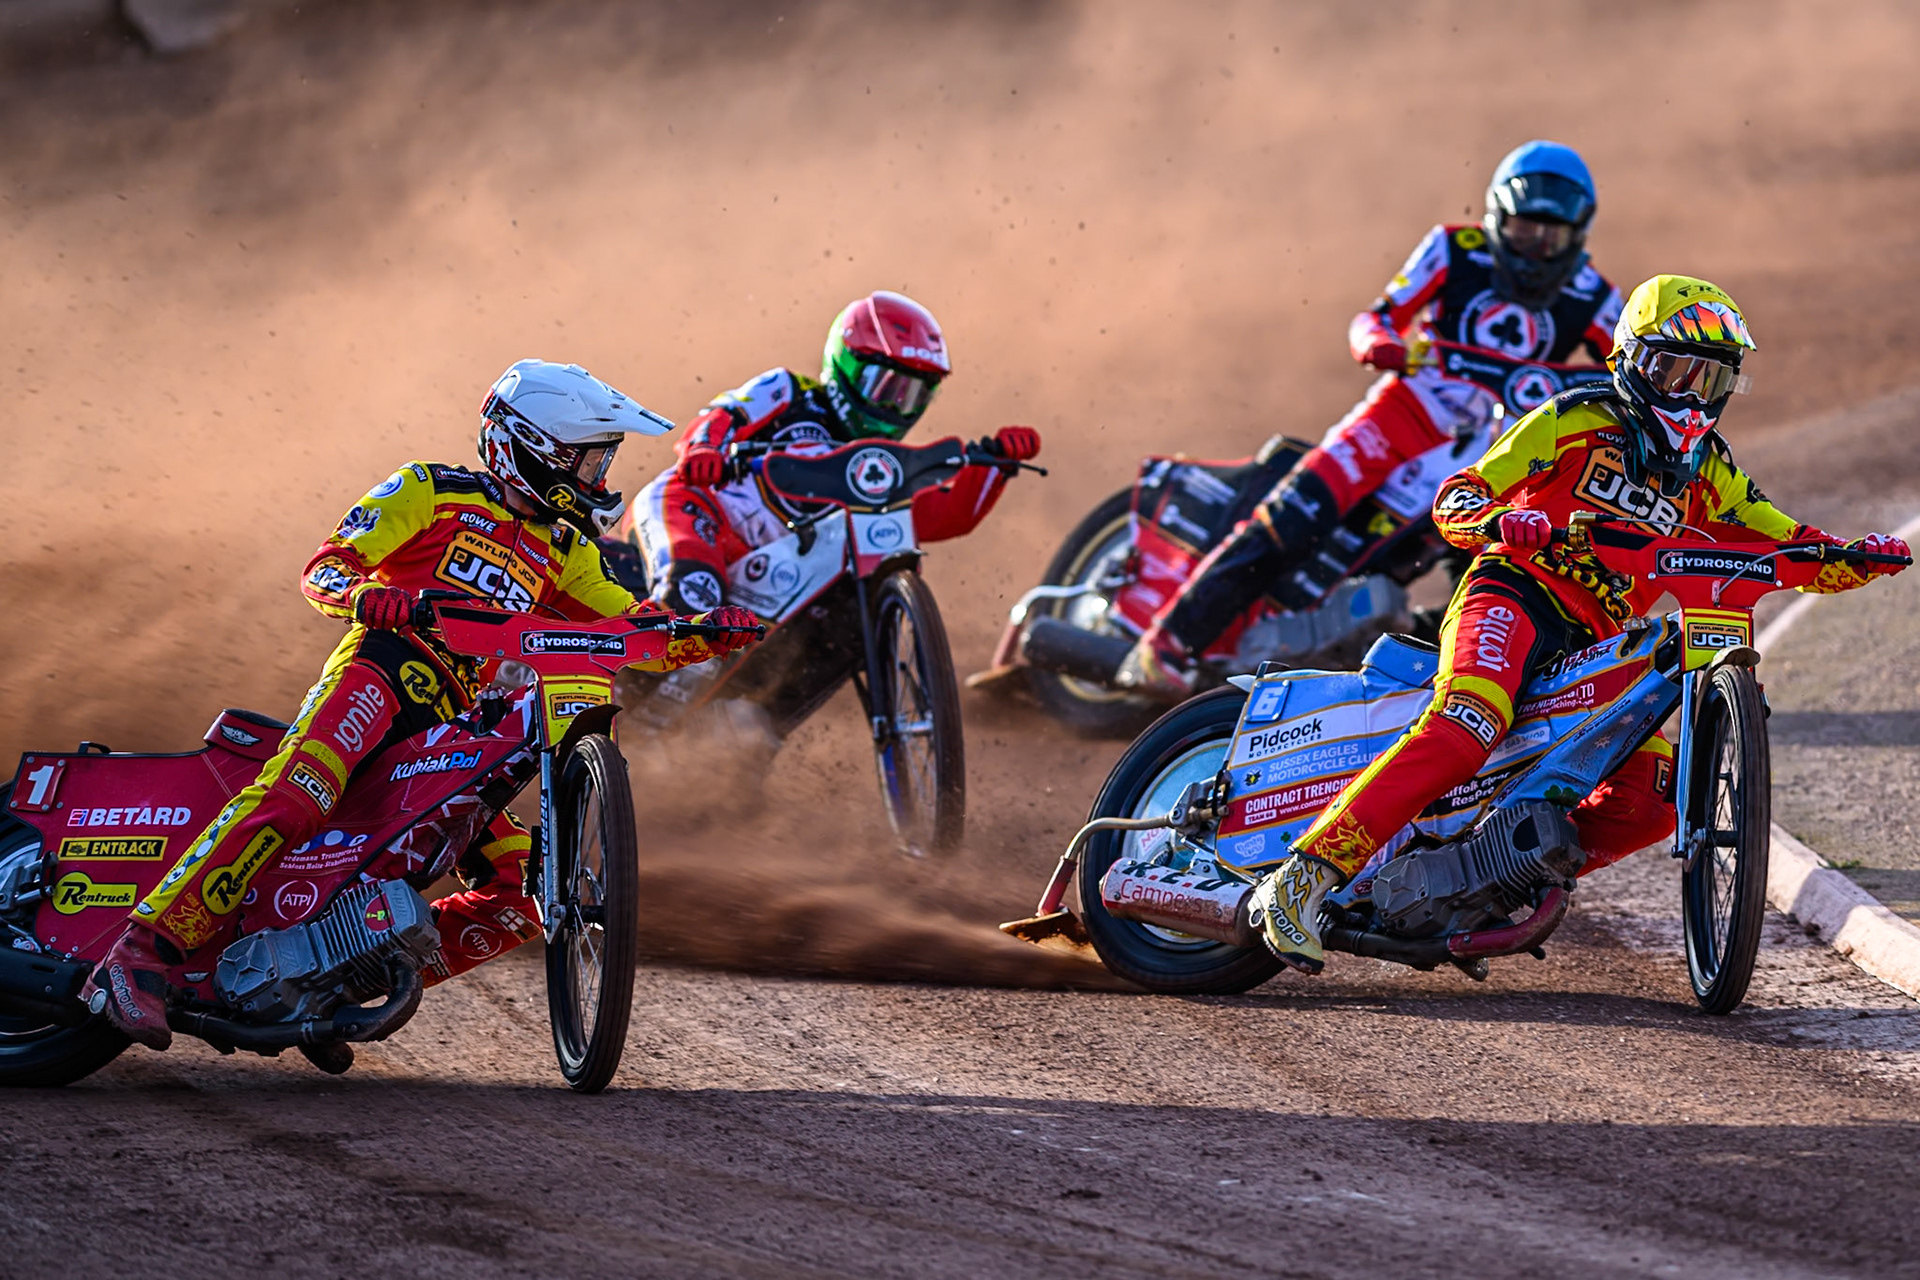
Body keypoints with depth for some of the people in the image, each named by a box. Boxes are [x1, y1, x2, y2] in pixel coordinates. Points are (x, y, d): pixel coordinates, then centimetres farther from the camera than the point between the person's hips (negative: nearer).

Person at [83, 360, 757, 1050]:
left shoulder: (563, 548, 28)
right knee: (292, 798, -34)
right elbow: (325, 568, 2)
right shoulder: (430, 490, 10)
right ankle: (143, 951, -38)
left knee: (525, 893, -6)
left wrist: (709, 631, 3)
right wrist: (368, 597, -22)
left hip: (457, 729, 7)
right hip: (384, 669, -7)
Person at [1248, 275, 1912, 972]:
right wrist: (1496, 519, -26)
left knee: (1651, 799, -16)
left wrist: (1855, 559, -2)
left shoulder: (1706, 472, 21)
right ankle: (1307, 875, -39)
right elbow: (1454, 498, -2)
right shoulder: (1578, 419, 4)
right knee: (1466, 729, -34)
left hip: (1603, 647, 6)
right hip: (1516, 595, -6)